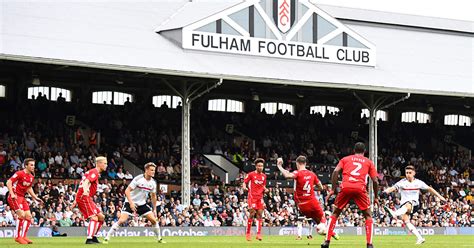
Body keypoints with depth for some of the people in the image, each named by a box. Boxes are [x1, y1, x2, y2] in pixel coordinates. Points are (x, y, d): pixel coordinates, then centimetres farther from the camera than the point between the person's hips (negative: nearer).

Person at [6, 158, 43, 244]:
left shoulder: (31, 177, 10)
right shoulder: (19, 173, -14)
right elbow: (8, 182, -16)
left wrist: (36, 198, 16)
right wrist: (12, 194, -26)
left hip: (22, 197, 9)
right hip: (14, 197, -9)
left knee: (28, 216, 2)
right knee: (21, 214, -20)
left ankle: (23, 236, 10)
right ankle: (17, 236, -10)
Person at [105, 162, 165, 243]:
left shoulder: (153, 182, -1)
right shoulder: (138, 179, -20)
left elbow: (153, 196, 13)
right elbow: (127, 191, -21)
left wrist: (154, 209, 12)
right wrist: (131, 203, -30)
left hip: (142, 204, 5)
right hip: (130, 203, -5)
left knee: (154, 220, -5)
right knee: (122, 220, -21)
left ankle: (159, 238, 14)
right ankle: (107, 238, -12)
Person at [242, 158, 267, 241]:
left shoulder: (264, 176, 12)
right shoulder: (251, 174, -2)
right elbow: (244, 182, 0)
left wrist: (265, 189, 1)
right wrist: (244, 187, -22)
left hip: (260, 197, 5)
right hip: (252, 196, -5)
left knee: (259, 214, -2)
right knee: (252, 214, -10)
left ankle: (259, 233, -1)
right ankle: (248, 233, 0)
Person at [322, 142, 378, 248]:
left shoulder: (345, 159, 23)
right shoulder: (368, 162, 22)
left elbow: (336, 171, 6)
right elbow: (375, 181, 15)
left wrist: (334, 188, 7)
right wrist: (375, 197, 25)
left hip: (345, 188, 1)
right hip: (360, 188, -1)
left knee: (335, 213, 16)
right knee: (368, 215, 13)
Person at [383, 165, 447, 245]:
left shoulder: (418, 182, 5)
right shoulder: (402, 182, 0)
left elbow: (429, 189, 18)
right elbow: (393, 188, -16)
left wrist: (440, 197, 18)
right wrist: (387, 191, -38)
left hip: (414, 204, -1)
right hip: (404, 205, 1)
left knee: (408, 205, -37)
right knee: (405, 219, -23)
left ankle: (395, 214, -67)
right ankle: (419, 238, -17)